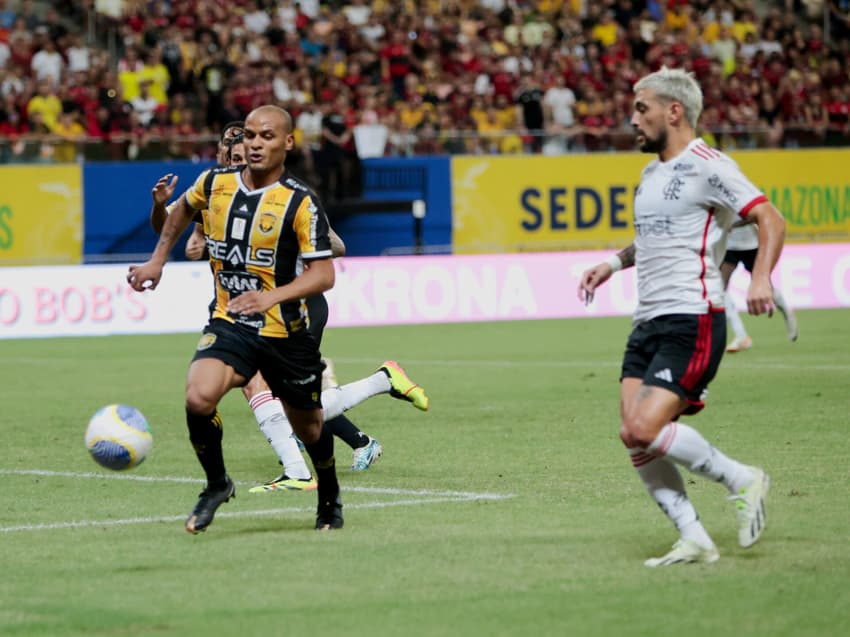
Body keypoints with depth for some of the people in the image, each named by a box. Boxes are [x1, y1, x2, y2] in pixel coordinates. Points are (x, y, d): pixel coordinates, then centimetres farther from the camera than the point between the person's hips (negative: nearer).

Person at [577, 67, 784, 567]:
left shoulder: (707, 166, -8)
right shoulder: (652, 173, 19)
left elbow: (771, 219, -16)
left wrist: (761, 278, -30)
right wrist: (615, 262, 24)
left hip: (692, 322, -9)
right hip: (648, 323, 9)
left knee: (645, 430, -19)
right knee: (633, 437, -5)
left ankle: (743, 481, 1)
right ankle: (695, 541, 2)